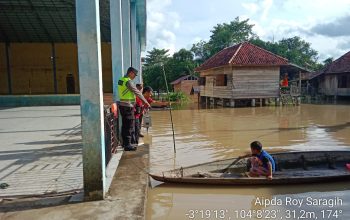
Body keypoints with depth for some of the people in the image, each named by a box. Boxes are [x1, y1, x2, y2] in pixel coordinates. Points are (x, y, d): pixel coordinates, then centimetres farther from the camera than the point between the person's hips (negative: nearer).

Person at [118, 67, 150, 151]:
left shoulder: (121, 80, 14)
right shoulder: (128, 81, -15)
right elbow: (137, 92, -15)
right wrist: (146, 102, -10)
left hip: (123, 105, 10)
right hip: (128, 106, -10)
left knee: (125, 125, 16)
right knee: (130, 126, -4)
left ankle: (125, 143, 25)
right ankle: (127, 145, 0)